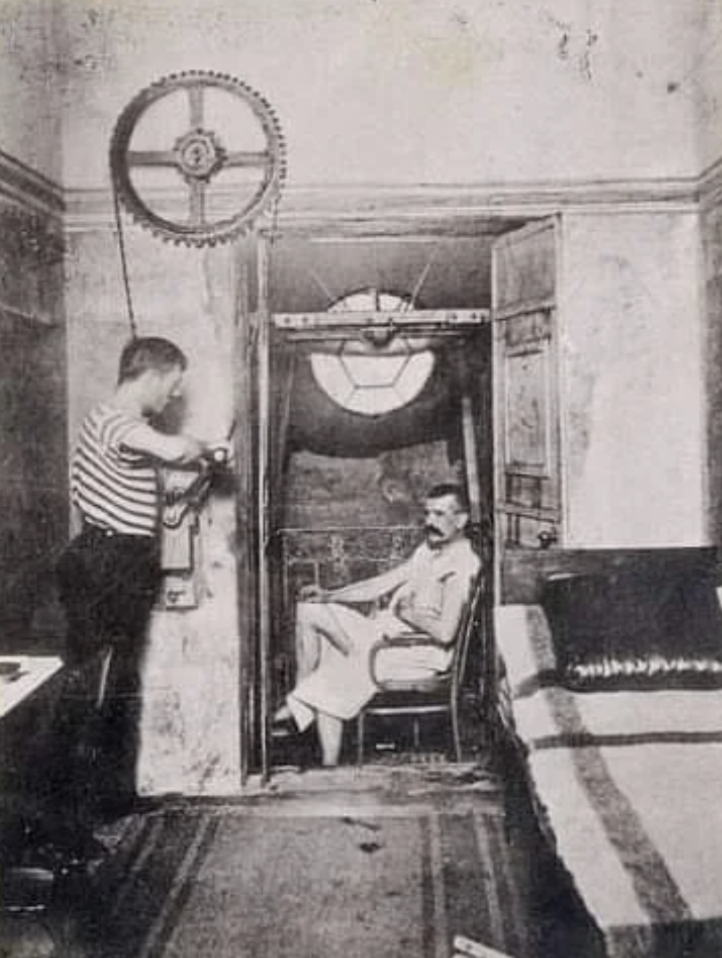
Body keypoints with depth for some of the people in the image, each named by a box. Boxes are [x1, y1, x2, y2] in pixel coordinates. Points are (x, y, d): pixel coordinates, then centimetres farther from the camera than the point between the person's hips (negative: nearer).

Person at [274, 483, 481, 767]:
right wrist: (329, 595, 7)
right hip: (386, 629, 10)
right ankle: (301, 700, 1)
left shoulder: (461, 566, -17)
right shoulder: (428, 549, 12)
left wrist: (406, 612, -12)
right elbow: (385, 582, 14)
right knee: (310, 611, 2)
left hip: (417, 649, -10)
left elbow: (444, 632, -27)